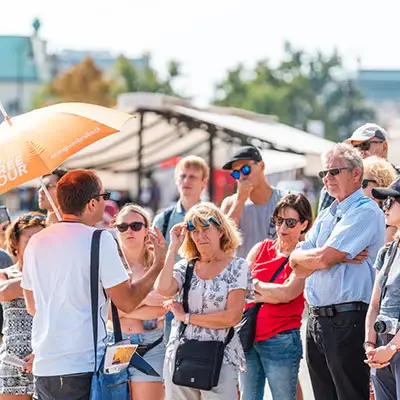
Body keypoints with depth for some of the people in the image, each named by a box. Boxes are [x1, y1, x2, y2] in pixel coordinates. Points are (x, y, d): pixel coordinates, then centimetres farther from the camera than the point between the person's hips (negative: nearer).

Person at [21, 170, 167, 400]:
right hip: (85, 369, -6)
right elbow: (127, 302, -8)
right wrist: (159, 264, 6)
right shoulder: (99, 240, -9)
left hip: (43, 367, 6)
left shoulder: (36, 243, 9)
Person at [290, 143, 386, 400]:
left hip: (347, 321, -9)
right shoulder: (326, 216, 18)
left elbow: (323, 259, -17)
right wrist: (339, 257, -7)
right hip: (316, 321, 9)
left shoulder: (365, 212, -9)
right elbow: (298, 267, 10)